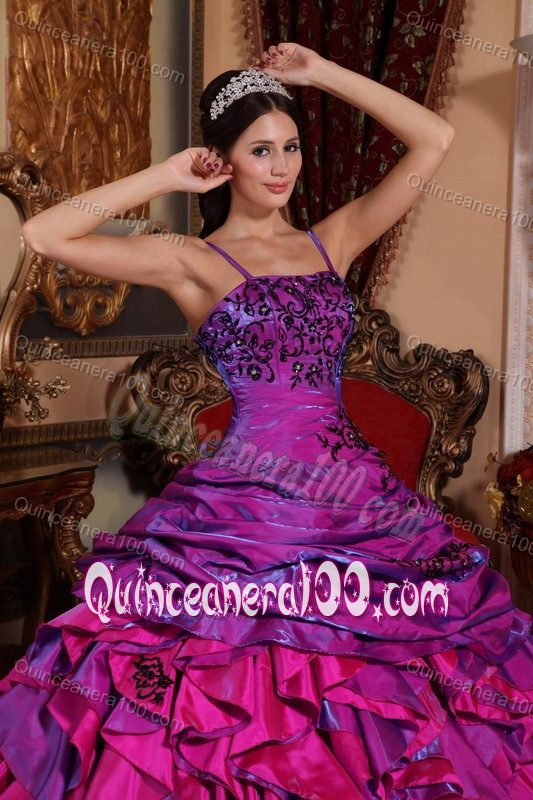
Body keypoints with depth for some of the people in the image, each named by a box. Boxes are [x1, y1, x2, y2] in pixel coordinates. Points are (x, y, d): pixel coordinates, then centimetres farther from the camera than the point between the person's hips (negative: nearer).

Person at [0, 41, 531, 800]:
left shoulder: (331, 241, 13)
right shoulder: (190, 261, 2)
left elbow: (434, 141, 12)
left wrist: (321, 73, 11)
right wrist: (163, 178, 0)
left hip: (356, 489, 4)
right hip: (247, 495, -3)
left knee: (370, 693, 5)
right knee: (234, 695, -4)